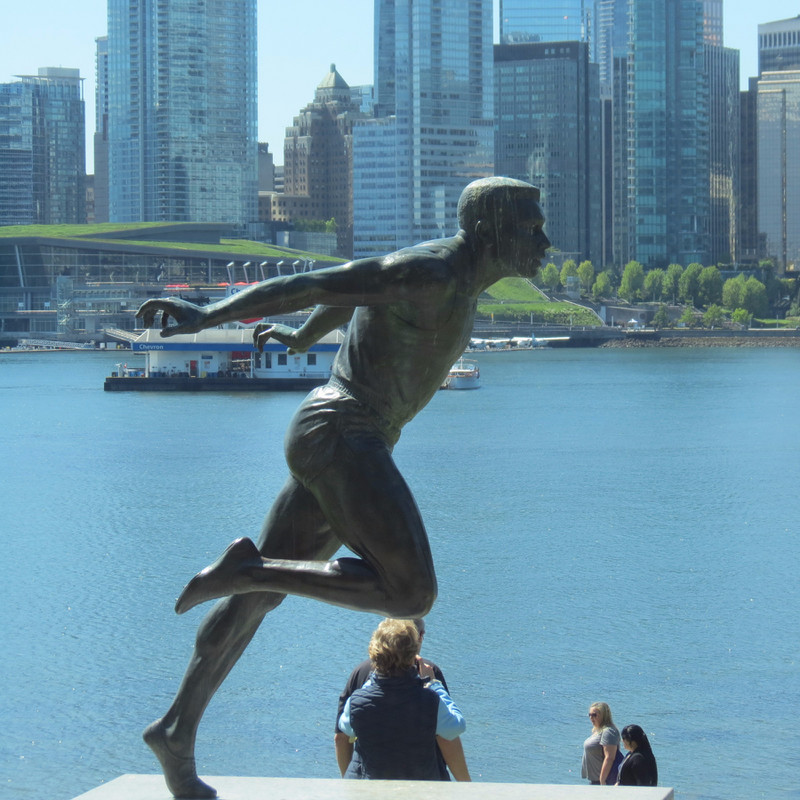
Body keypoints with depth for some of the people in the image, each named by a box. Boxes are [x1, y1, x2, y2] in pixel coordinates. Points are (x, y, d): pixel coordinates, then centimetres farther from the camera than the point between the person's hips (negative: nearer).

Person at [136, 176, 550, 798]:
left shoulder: (457, 275, 16)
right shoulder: (428, 272, -15)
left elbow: (355, 292, 32)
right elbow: (311, 284, -21)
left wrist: (302, 338, 51)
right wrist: (205, 316, -27)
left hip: (342, 443, 11)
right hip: (341, 437, -11)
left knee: (262, 592, 13)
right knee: (411, 594, -19)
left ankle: (177, 731, 19)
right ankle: (248, 568, -14)